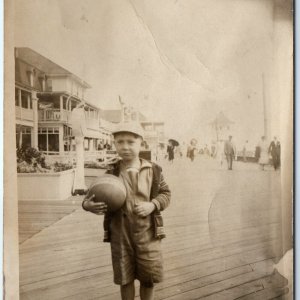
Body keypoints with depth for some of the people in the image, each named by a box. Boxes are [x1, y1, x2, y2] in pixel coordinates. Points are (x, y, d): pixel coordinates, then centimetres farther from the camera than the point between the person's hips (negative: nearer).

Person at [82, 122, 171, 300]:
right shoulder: (111, 174, -6)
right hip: (120, 234, 0)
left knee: (149, 278, 13)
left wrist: (153, 205, -16)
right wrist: (88, 204, -20)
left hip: (147, 233, 0)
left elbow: (165, 193, 3)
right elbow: (96, 196, 2)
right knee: (125, 278, 14)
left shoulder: (153, 170, -5)